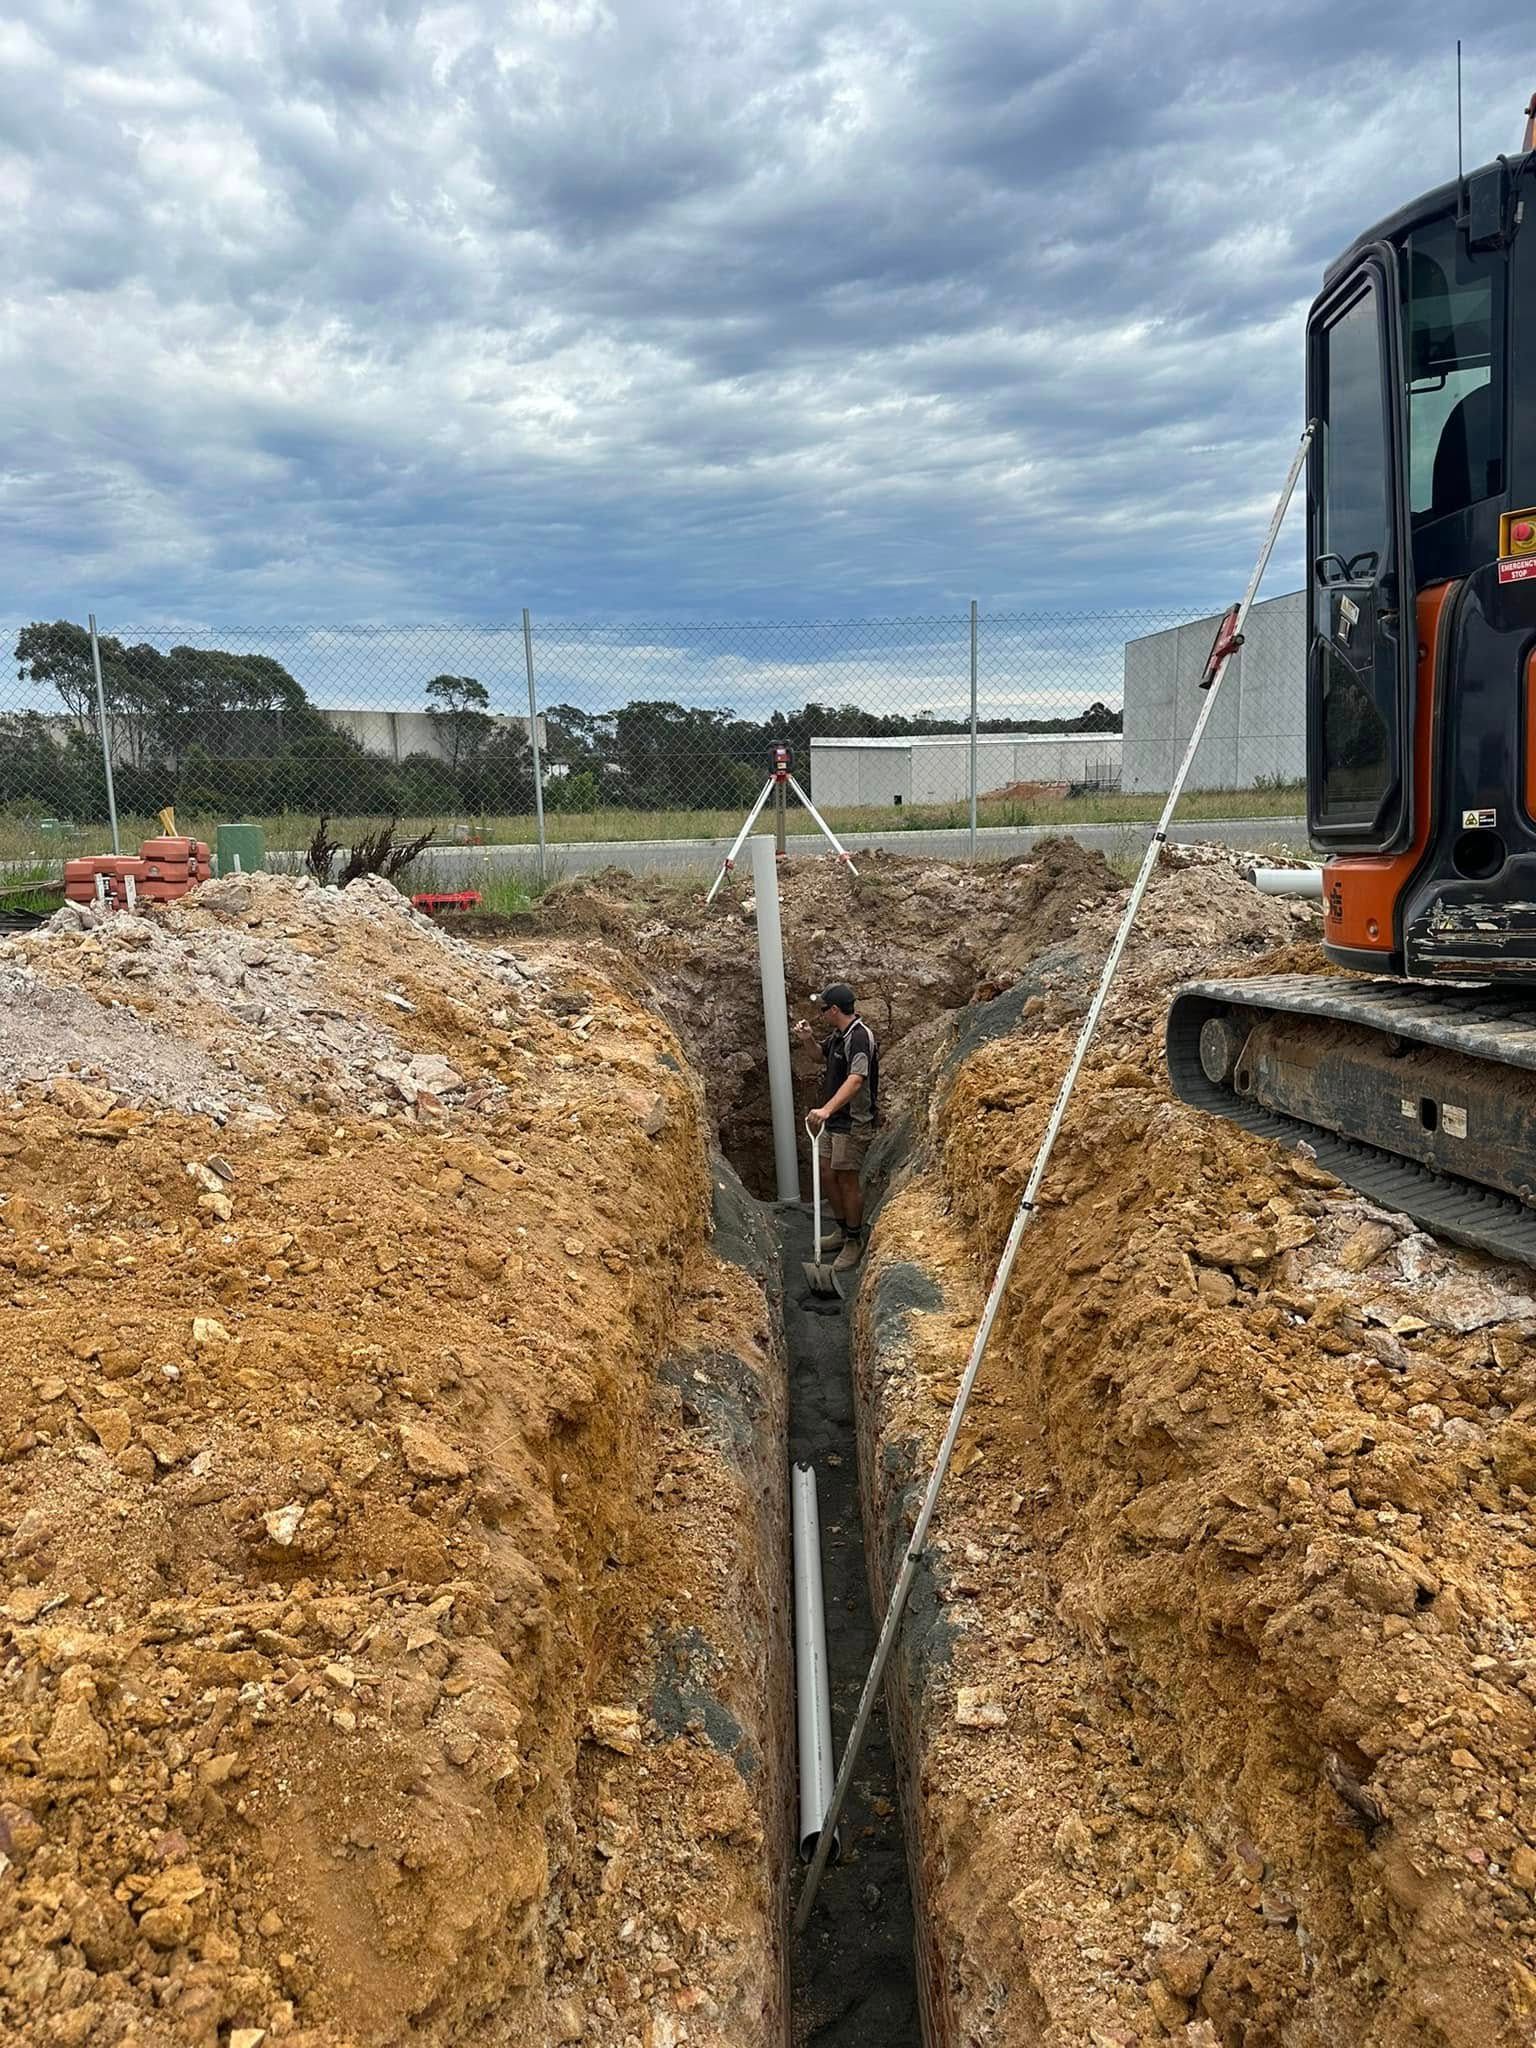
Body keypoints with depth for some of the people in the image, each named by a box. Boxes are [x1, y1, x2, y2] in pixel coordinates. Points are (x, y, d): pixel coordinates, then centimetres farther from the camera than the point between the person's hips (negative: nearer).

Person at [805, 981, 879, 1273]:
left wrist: (826, 1110, -48)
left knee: (847, 1181, -2)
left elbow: (855, 1080, -37)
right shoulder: (839, 1034, 8)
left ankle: (854, 1242, 11)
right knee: (829, 1175, 16)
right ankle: (841, 1231, 30)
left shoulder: (859, 1037, -22)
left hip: (853, 1123, -10)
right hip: (834, 1119, 10)